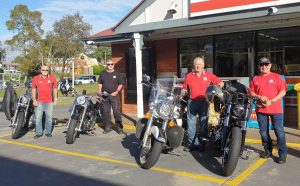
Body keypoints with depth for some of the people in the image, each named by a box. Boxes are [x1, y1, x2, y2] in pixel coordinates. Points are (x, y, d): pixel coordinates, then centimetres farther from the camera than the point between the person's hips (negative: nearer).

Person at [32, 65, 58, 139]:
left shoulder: (52, 78, 3)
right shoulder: (36, 78, 2)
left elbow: (55, 89, 8)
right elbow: (33, 89, 6)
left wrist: (55, 99, 4)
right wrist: (34, 100, 0)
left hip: (49, 102, 0)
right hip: (39, 102, 0)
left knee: (49, 117, 4)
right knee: (38, 117, 0)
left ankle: (48, 132, 15)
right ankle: (38, 132, 8)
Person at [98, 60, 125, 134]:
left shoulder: (117, 74, 6)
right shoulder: (103, 73, 12)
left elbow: (121, 84, 5)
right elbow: (100, 84, 14)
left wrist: (117, 91, -8)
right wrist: (99, 93, 3)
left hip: (114, 95, -2)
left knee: (117, 111, -6)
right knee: (105, 112, 7)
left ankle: (119, 127, 0)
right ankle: (107, 127, 18)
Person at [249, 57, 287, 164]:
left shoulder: (276, 77, 1)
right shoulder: (255, 79, 9)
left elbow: (283, 91, -3)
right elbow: (251, 92, 10)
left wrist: (272, 101, -13)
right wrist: (259, 97, -9)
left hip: (275, 109, -3)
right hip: (261, 109, 3)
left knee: (279, 131, -2)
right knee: (263, 132, 11)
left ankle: (282, 154, 7)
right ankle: (268, 150, 27)